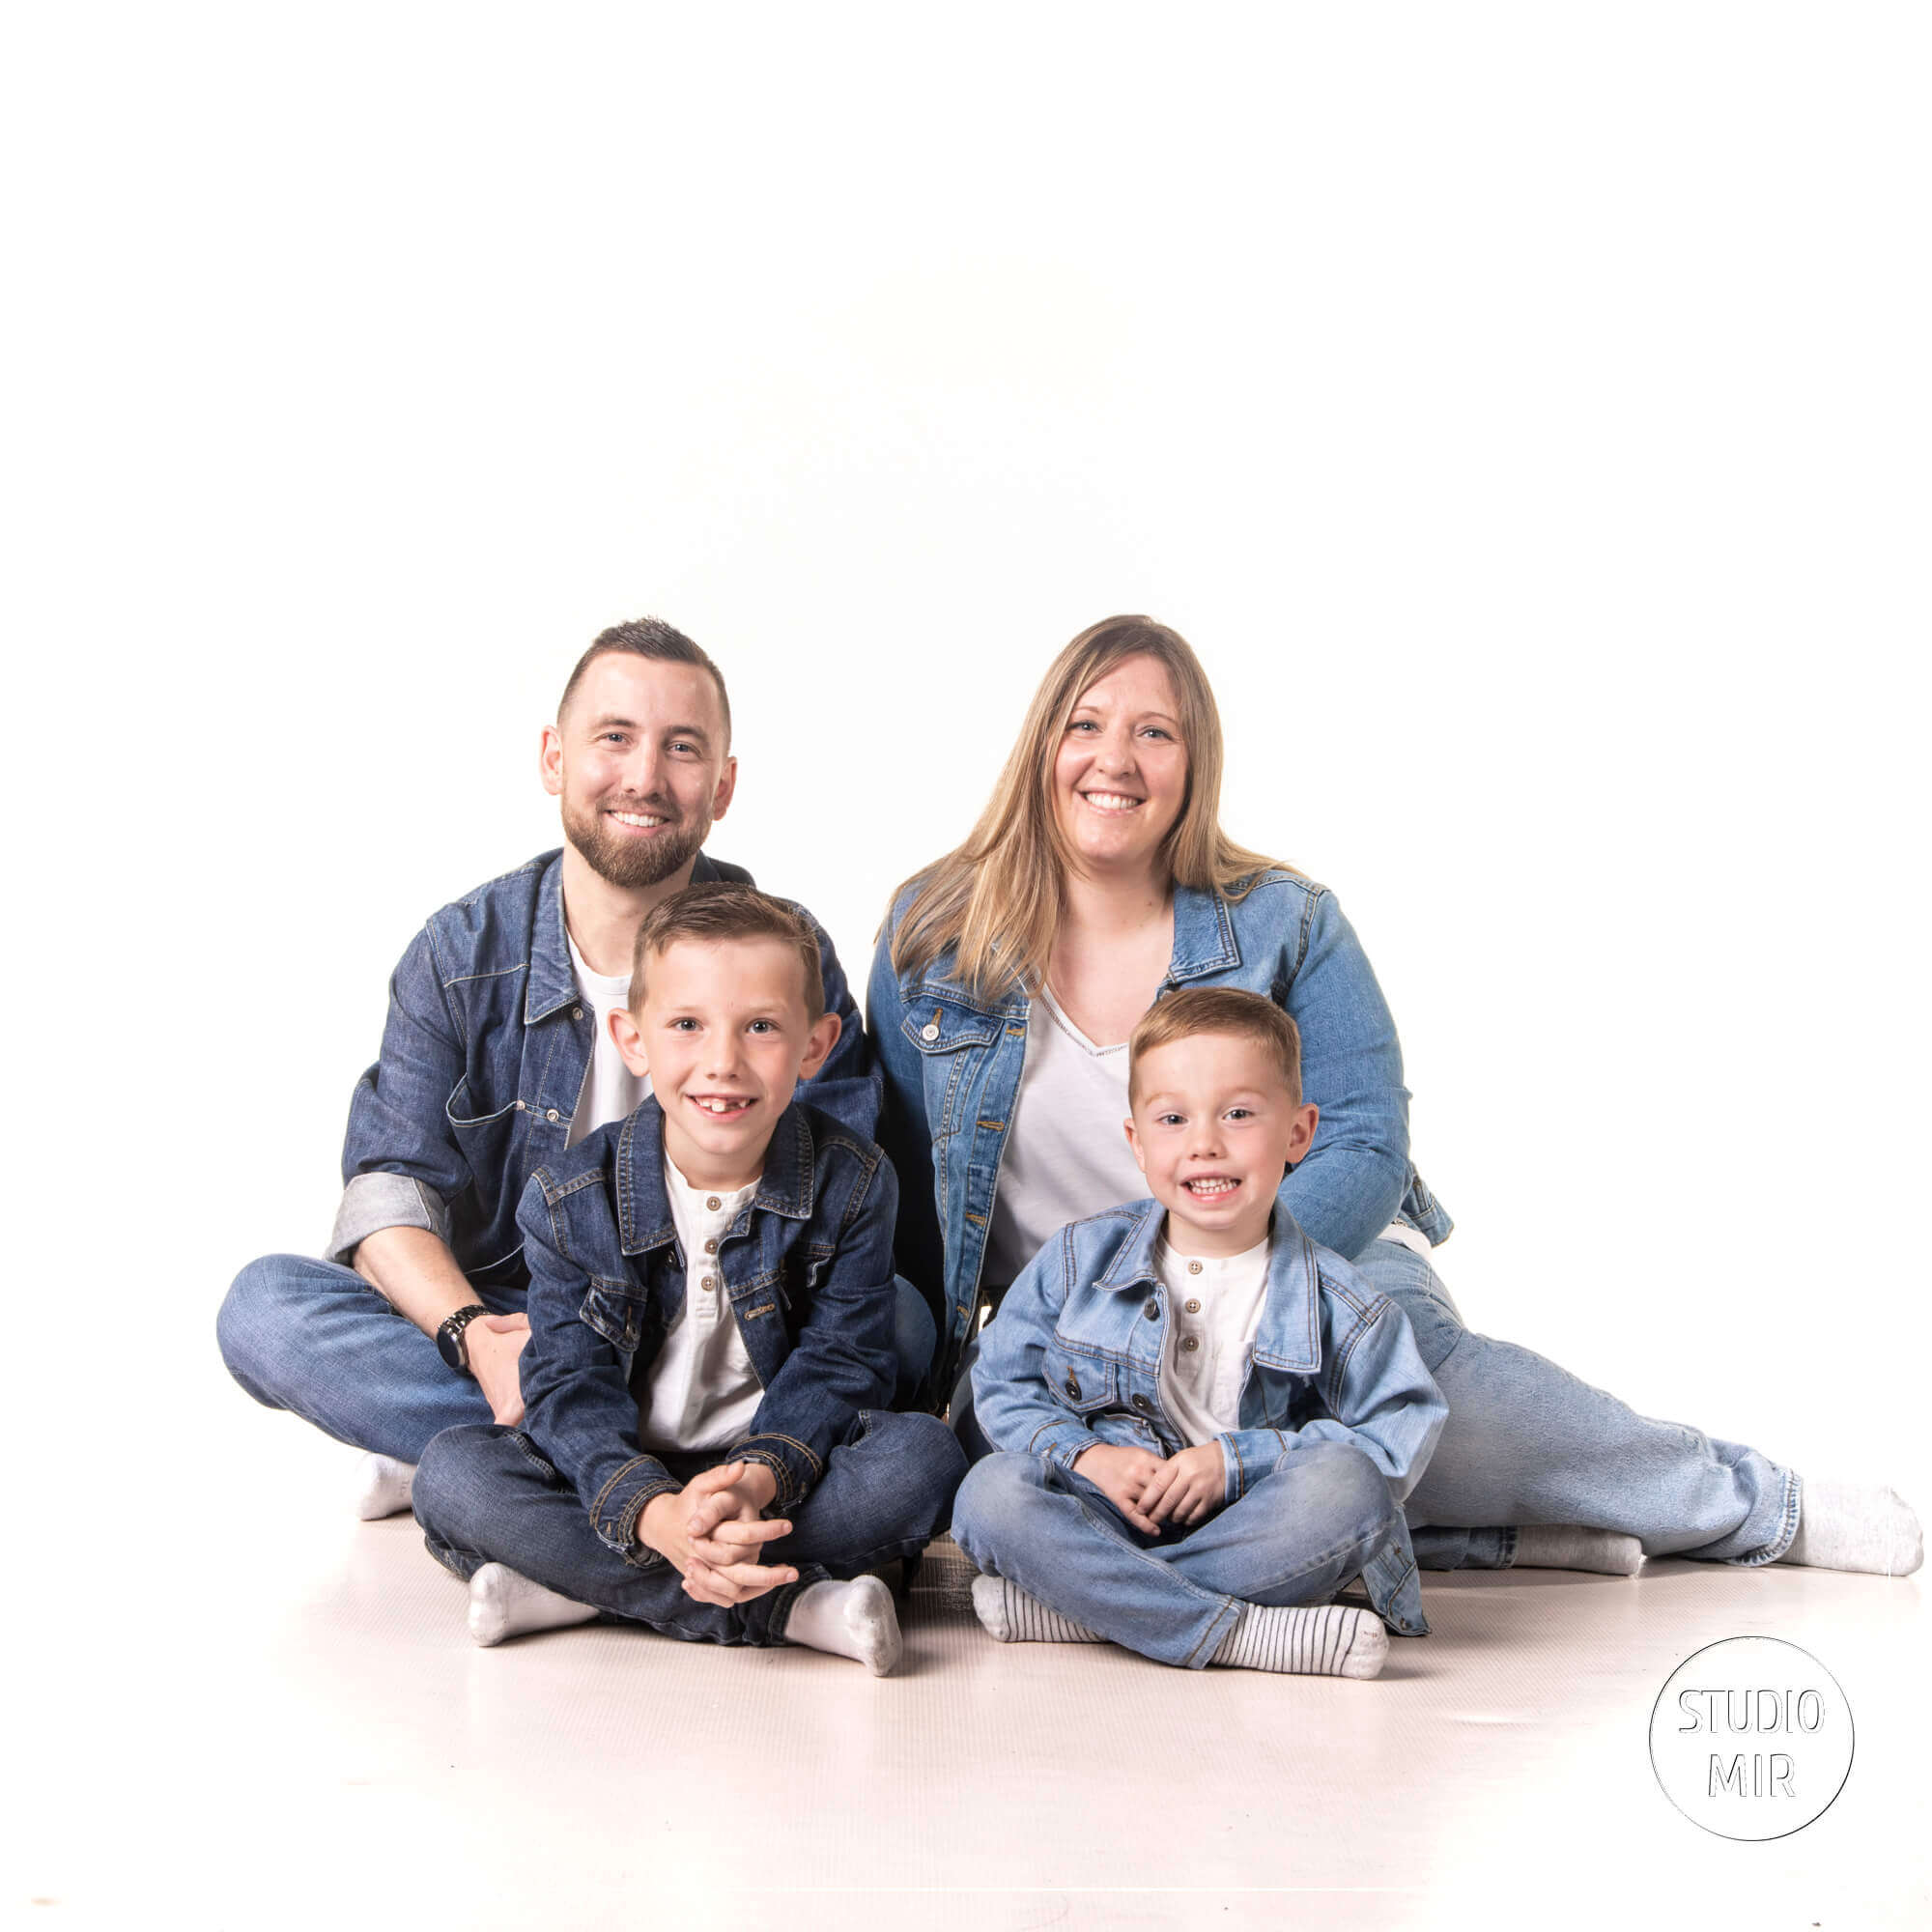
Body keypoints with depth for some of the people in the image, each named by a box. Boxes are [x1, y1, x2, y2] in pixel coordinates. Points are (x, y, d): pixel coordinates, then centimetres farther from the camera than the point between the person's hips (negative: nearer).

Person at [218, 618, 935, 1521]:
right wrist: (474, 1335, -30)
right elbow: (389, 1190, -8)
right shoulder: (463, 953, -1)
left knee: (896, 1319, -30)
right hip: (501, 1317, 1)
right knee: (264, 1307, -23)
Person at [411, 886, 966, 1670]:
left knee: (925, 1453, -27)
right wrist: (654, 1514, -34)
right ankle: (790, 1608, -31)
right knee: (452, 1470, -27)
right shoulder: (571, 1198, -9)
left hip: (784, 1467, 0)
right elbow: (569, 1384, -14)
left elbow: (838, 1366, -11)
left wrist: (757, 1481, -32)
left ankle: (579, 1584, -27)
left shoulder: (853, 1184, -8)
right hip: (616, 1477, 0)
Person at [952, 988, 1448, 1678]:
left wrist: (1236, 1460, -16)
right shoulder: (1078, 1260, 2)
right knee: (993, 1492, -28)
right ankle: (1244, 1631, -36)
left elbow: (1398, 1436, -7)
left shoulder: (1338, 1305, -3)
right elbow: (1004, 1386, 7)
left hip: (1256, 1528, -1)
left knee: (1347, 1484, -32)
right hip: (1114, 1514, 1)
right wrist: (1086, 1455, -14)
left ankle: (1066, 1604, -29)